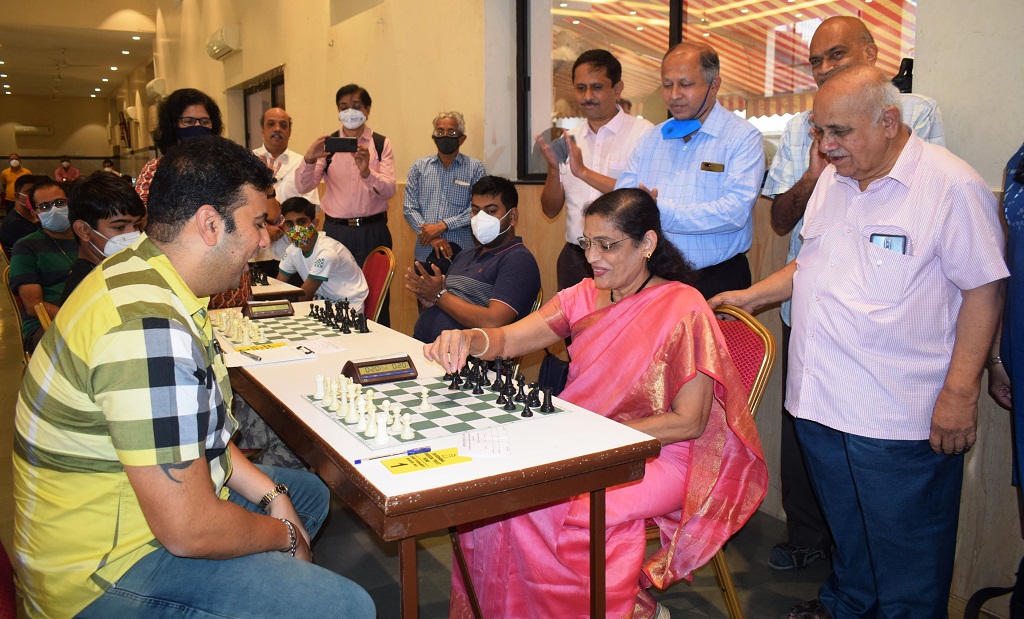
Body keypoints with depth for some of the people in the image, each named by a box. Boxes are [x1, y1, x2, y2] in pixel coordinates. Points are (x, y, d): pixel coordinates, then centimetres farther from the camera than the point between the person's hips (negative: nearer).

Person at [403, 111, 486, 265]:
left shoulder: (475, 168, 3)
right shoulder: (419, 167, 10)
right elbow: (410, 208, 4)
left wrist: (443, 225, -12)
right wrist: (432, 237, -9)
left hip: (461, 251, -2)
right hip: (425, 253, 2)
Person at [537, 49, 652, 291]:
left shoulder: (642, 133, -4)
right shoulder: (569, 140, 12)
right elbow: (551, 210, 11)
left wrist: (584, 172, -15)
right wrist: (553, 169, -7)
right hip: (574, 258, 5)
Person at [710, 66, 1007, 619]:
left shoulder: (952, 186, -12)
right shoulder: (832, 181, 11)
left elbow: (984, 288, -13)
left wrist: (960, 392, -16)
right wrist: (752, 296, 14)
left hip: (901, 417, -6)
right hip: (820, 401, 7)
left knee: (905, 549, 9)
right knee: (844, 527, 23)